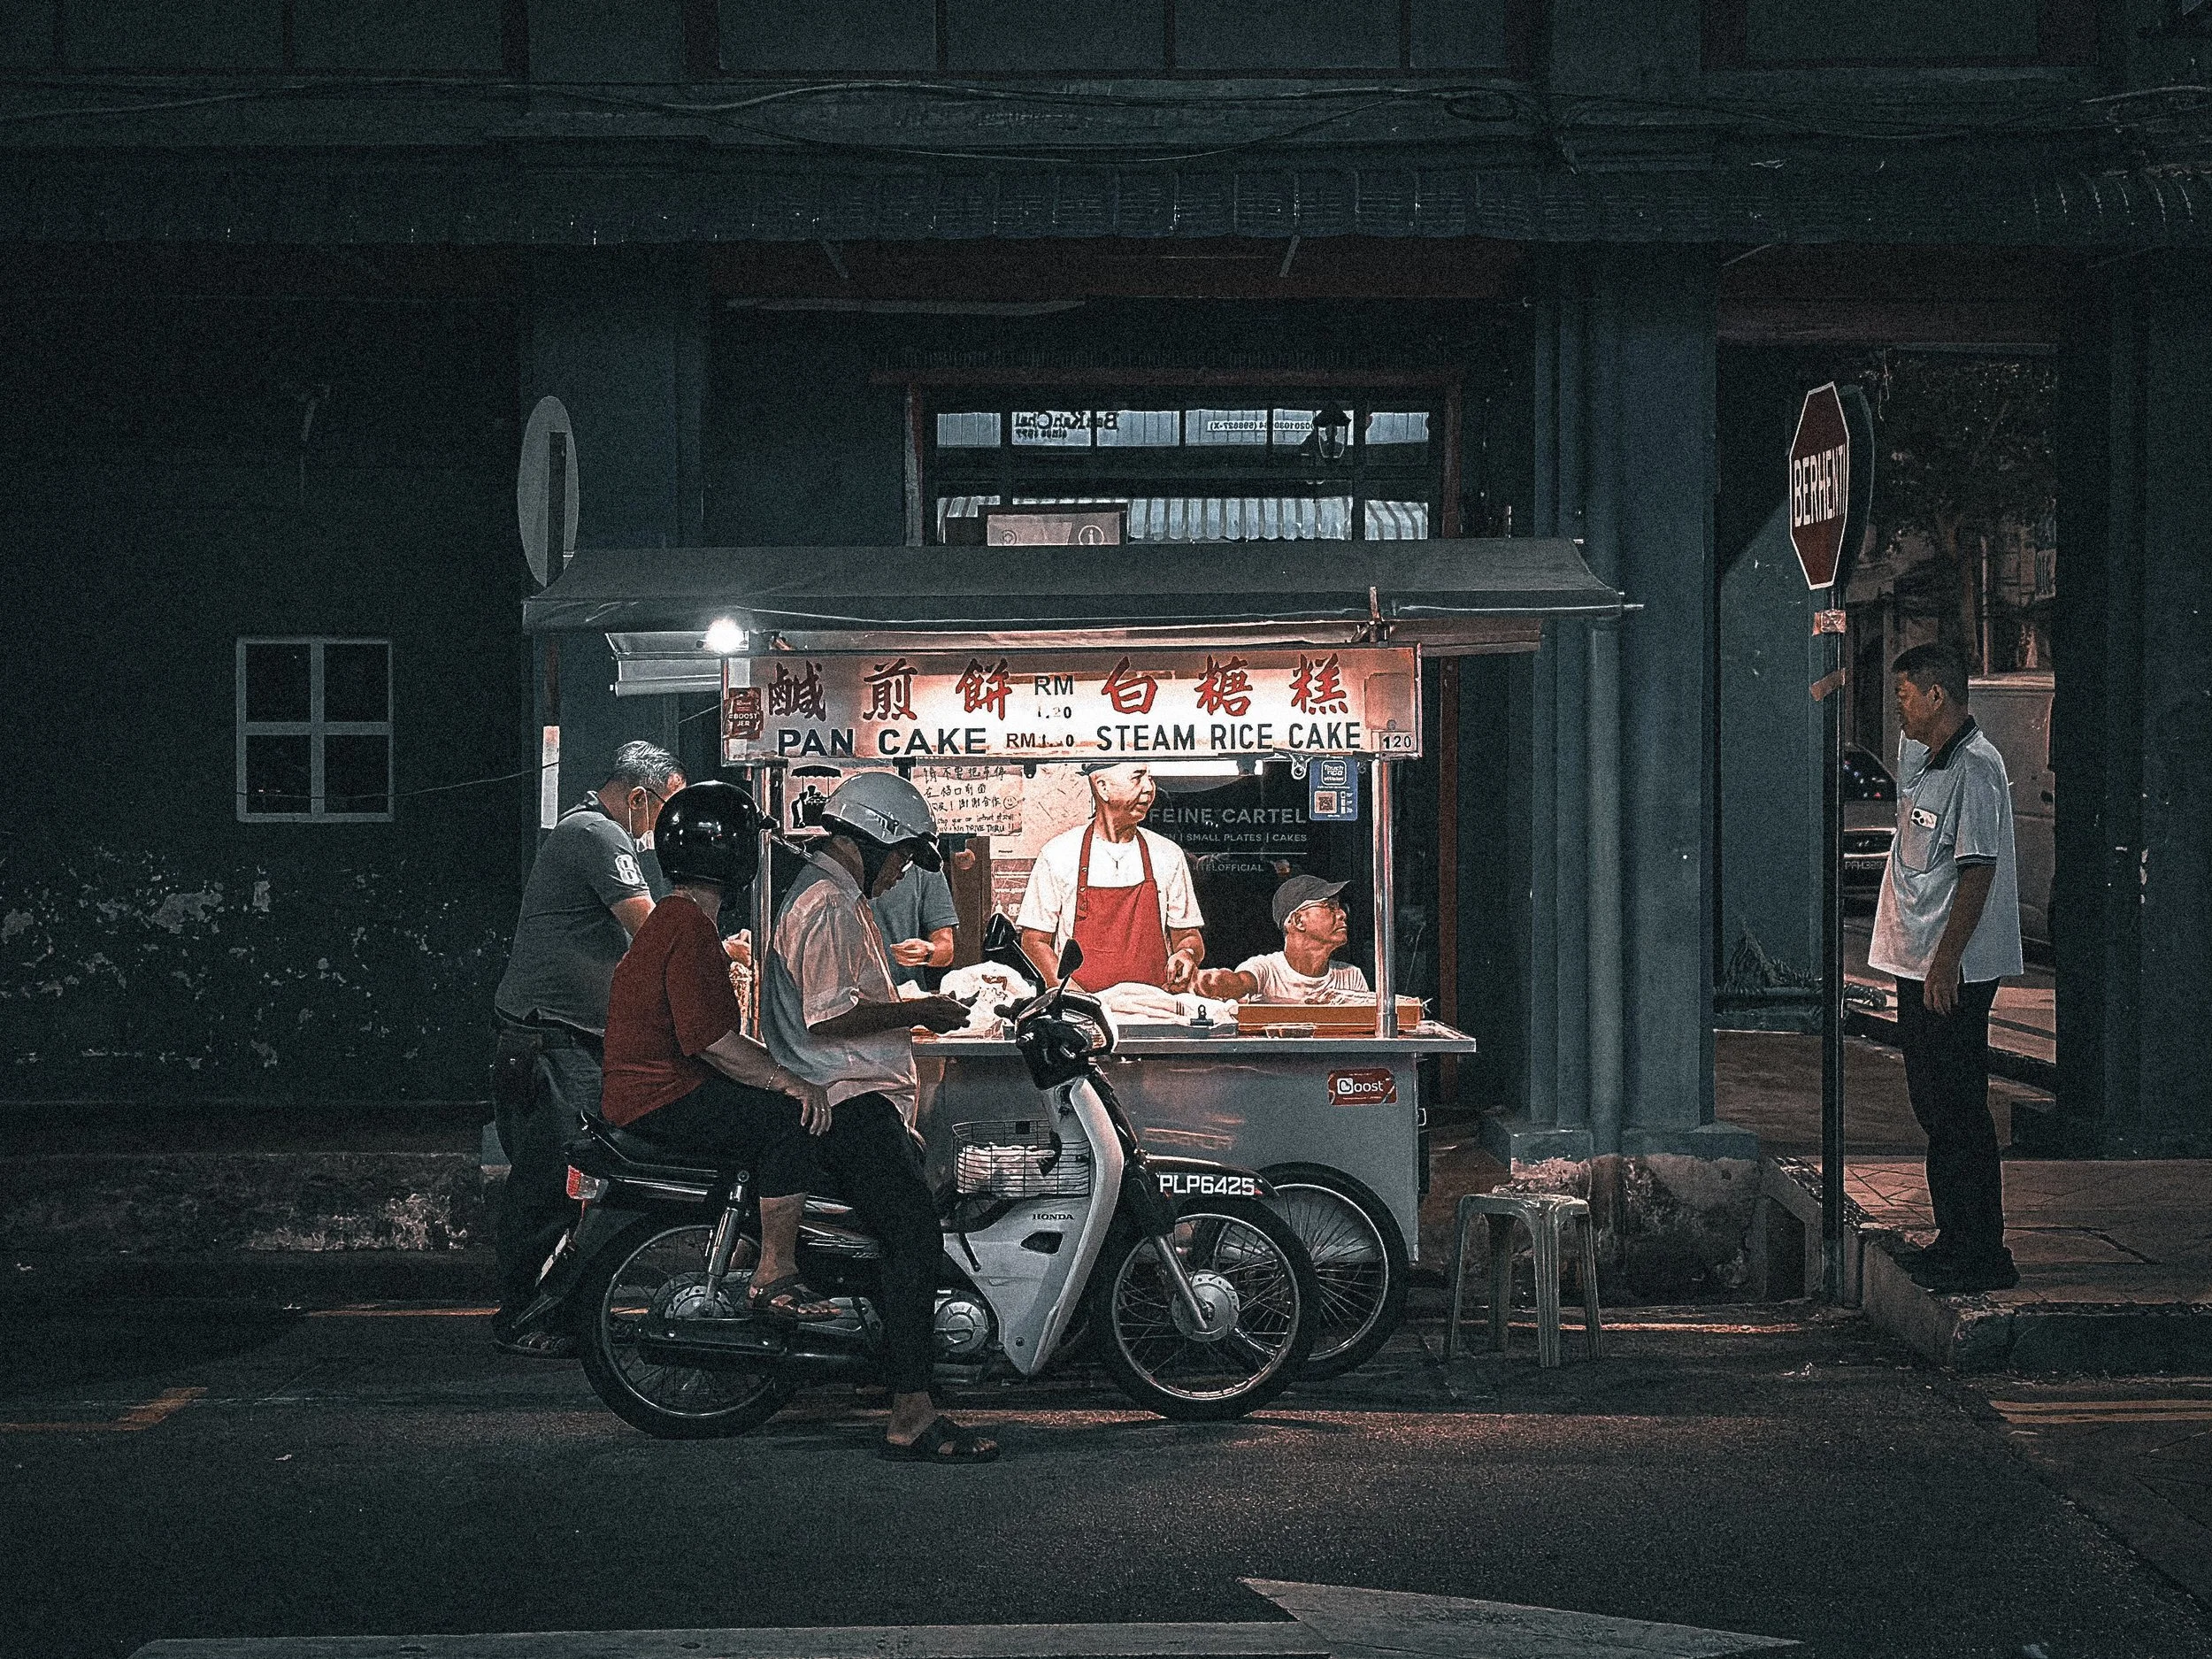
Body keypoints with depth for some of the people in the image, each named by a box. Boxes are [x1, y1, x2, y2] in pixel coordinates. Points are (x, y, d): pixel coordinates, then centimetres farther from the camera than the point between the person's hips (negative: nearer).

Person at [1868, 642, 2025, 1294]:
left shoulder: (1975, 768, -16)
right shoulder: (1920, 756, 12)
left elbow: (1977, 871, -21)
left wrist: (1947, 960, -23)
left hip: (1953, 974, -10)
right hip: (1917, 966, 10)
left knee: (1958, 1112, -7)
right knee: (1932, 1107, 14)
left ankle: (1981, 1255, -2)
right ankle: (1954, 1239, 22)